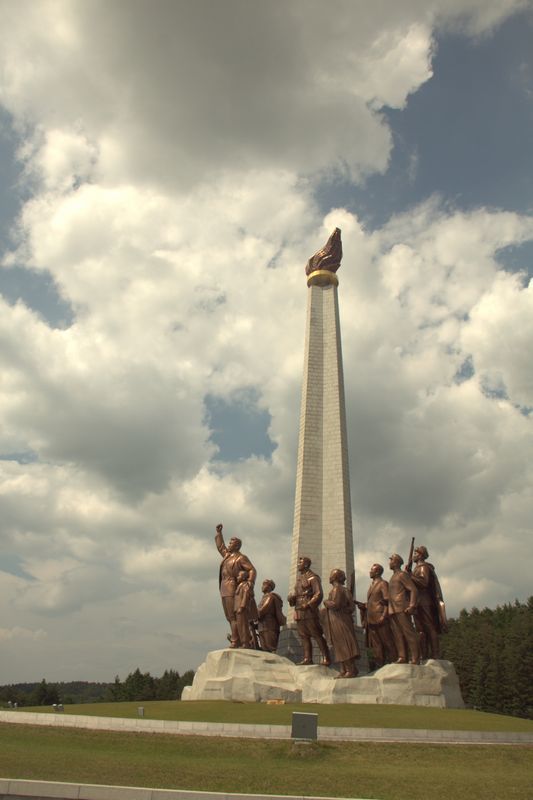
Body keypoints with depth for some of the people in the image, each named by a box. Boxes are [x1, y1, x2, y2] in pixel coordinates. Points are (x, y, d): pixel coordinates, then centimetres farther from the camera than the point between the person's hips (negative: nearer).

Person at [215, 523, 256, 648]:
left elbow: (252, 570, -10)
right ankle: (238, 640, 5)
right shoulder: (227, 555, 21)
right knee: (230, 617, 4)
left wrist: (250, 583, -23)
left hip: (233, 589, -8)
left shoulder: (241, 558, -3)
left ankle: (235, 642, -15)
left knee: (234, 616, -12)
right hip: (224, 589, 8)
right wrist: (219, 532, 36)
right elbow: (220, 545, 37)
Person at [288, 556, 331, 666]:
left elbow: (318, 594, -13)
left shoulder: (312, 577, -6)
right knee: (303, 636, 7)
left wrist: (308, 605, -20)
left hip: (309, 611, -8)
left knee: (317, 635, -6)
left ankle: (326, 658, -3)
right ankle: (307, 658, 11)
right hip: (299, 612, 8)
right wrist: (291, 596, 0)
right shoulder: (299, 577, 18)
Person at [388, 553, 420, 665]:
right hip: (392, 610, 9)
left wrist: (412, 606, -21)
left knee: (408, 632, -8)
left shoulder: (402, 575, -4)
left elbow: (413, 590, -12)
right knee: (397, 634, 5)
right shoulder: (393, 577, 23)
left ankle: (415, 658, -7)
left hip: (402, 609, -9)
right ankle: (402, 657, 6)